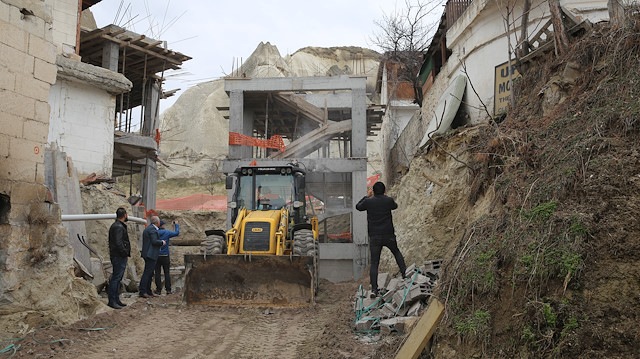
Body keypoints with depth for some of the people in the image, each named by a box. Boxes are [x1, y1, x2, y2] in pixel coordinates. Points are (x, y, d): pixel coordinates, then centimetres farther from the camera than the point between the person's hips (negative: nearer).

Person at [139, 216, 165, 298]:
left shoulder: (147, 229, 18)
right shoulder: (152, 229, -13)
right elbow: (154, 241, -22)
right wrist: (162, 242, -6)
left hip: (148, 254, 11)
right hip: (151, 254, -10)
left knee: (149, 273, 13)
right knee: (147, 273, -10)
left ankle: (148, 292, 16)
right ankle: (142, 291, -10)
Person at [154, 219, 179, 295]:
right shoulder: (167, 232, -5)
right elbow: (177, 233, 5)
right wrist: (176, 225, 18)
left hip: (157, 255, 1)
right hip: (165, 255, -1)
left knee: (157, 272, 5)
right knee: (167, 272, 6)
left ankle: (158, 289, 4)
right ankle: (168, 289, 4)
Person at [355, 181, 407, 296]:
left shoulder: (368, 201, -5)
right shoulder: (389, 200, -5)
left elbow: (358, 207, 15)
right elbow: (395, 206, 19)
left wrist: (367, 196, 25)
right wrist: (384, 196, 30)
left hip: (374, 237, 0)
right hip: (389, 235, 0)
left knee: (374, 263, 3)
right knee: (396, 252, 28)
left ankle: (374, 289, 0)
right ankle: (404, 273, 26)